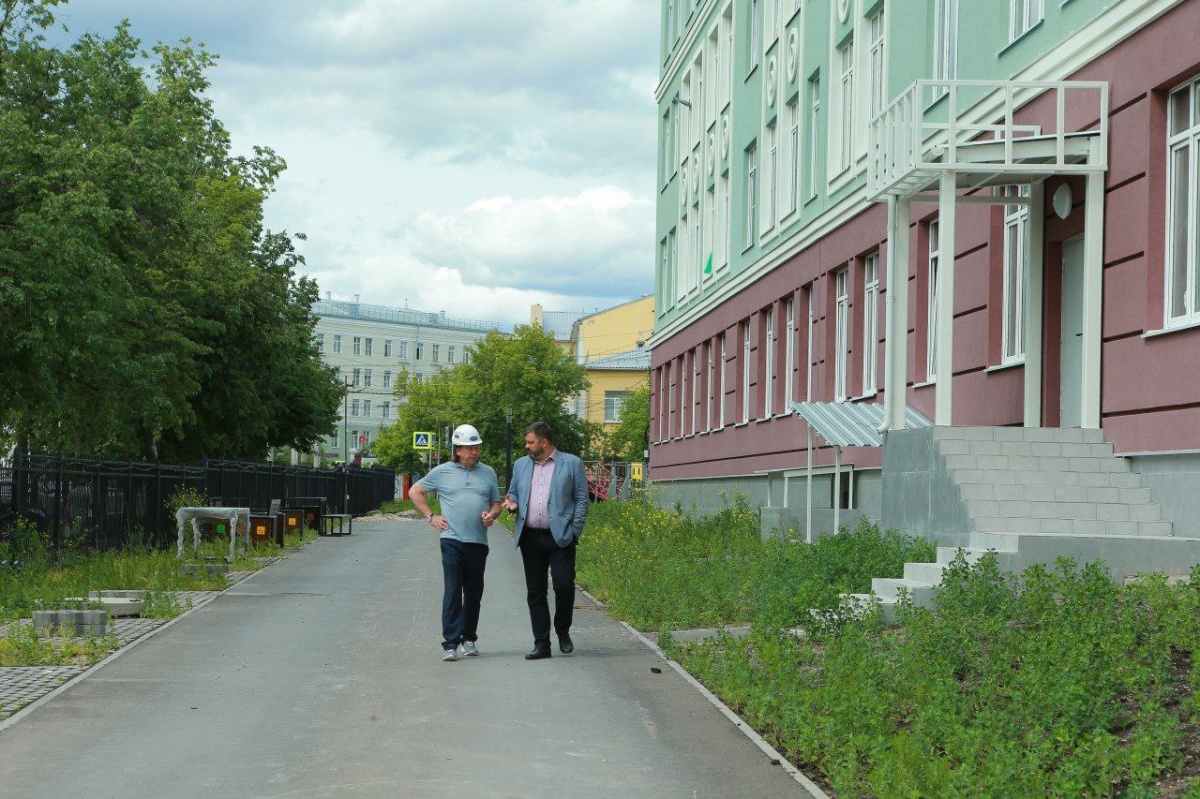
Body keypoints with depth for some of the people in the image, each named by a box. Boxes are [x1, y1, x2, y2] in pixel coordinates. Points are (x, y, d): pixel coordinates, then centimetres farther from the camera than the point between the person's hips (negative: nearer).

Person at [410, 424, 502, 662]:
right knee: (452, 592, -9)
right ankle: (450, 644, -10)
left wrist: (492, 514, -3)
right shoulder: (442, 472, 6)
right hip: (452, 539, -3)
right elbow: (415, 492, 15)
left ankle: (469, 638, 22)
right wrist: (430, 517, 7)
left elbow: (496, 503, 20)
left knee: (474, 593, 9)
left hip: (478, 541, 3)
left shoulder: (488, 473, 13)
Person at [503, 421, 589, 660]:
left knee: (564, 585, -11)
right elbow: (513, 494, 25)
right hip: (530, 538, 4)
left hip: (560, 537, -4)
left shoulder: (572, 464, 3)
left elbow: (581, 500, 2)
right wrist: (512, 503, 0)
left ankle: (563, 631, 14)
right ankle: (541, 643, 9)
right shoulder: (521, 465, 16)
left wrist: (574, 530, -7)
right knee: (535, 591, 4)